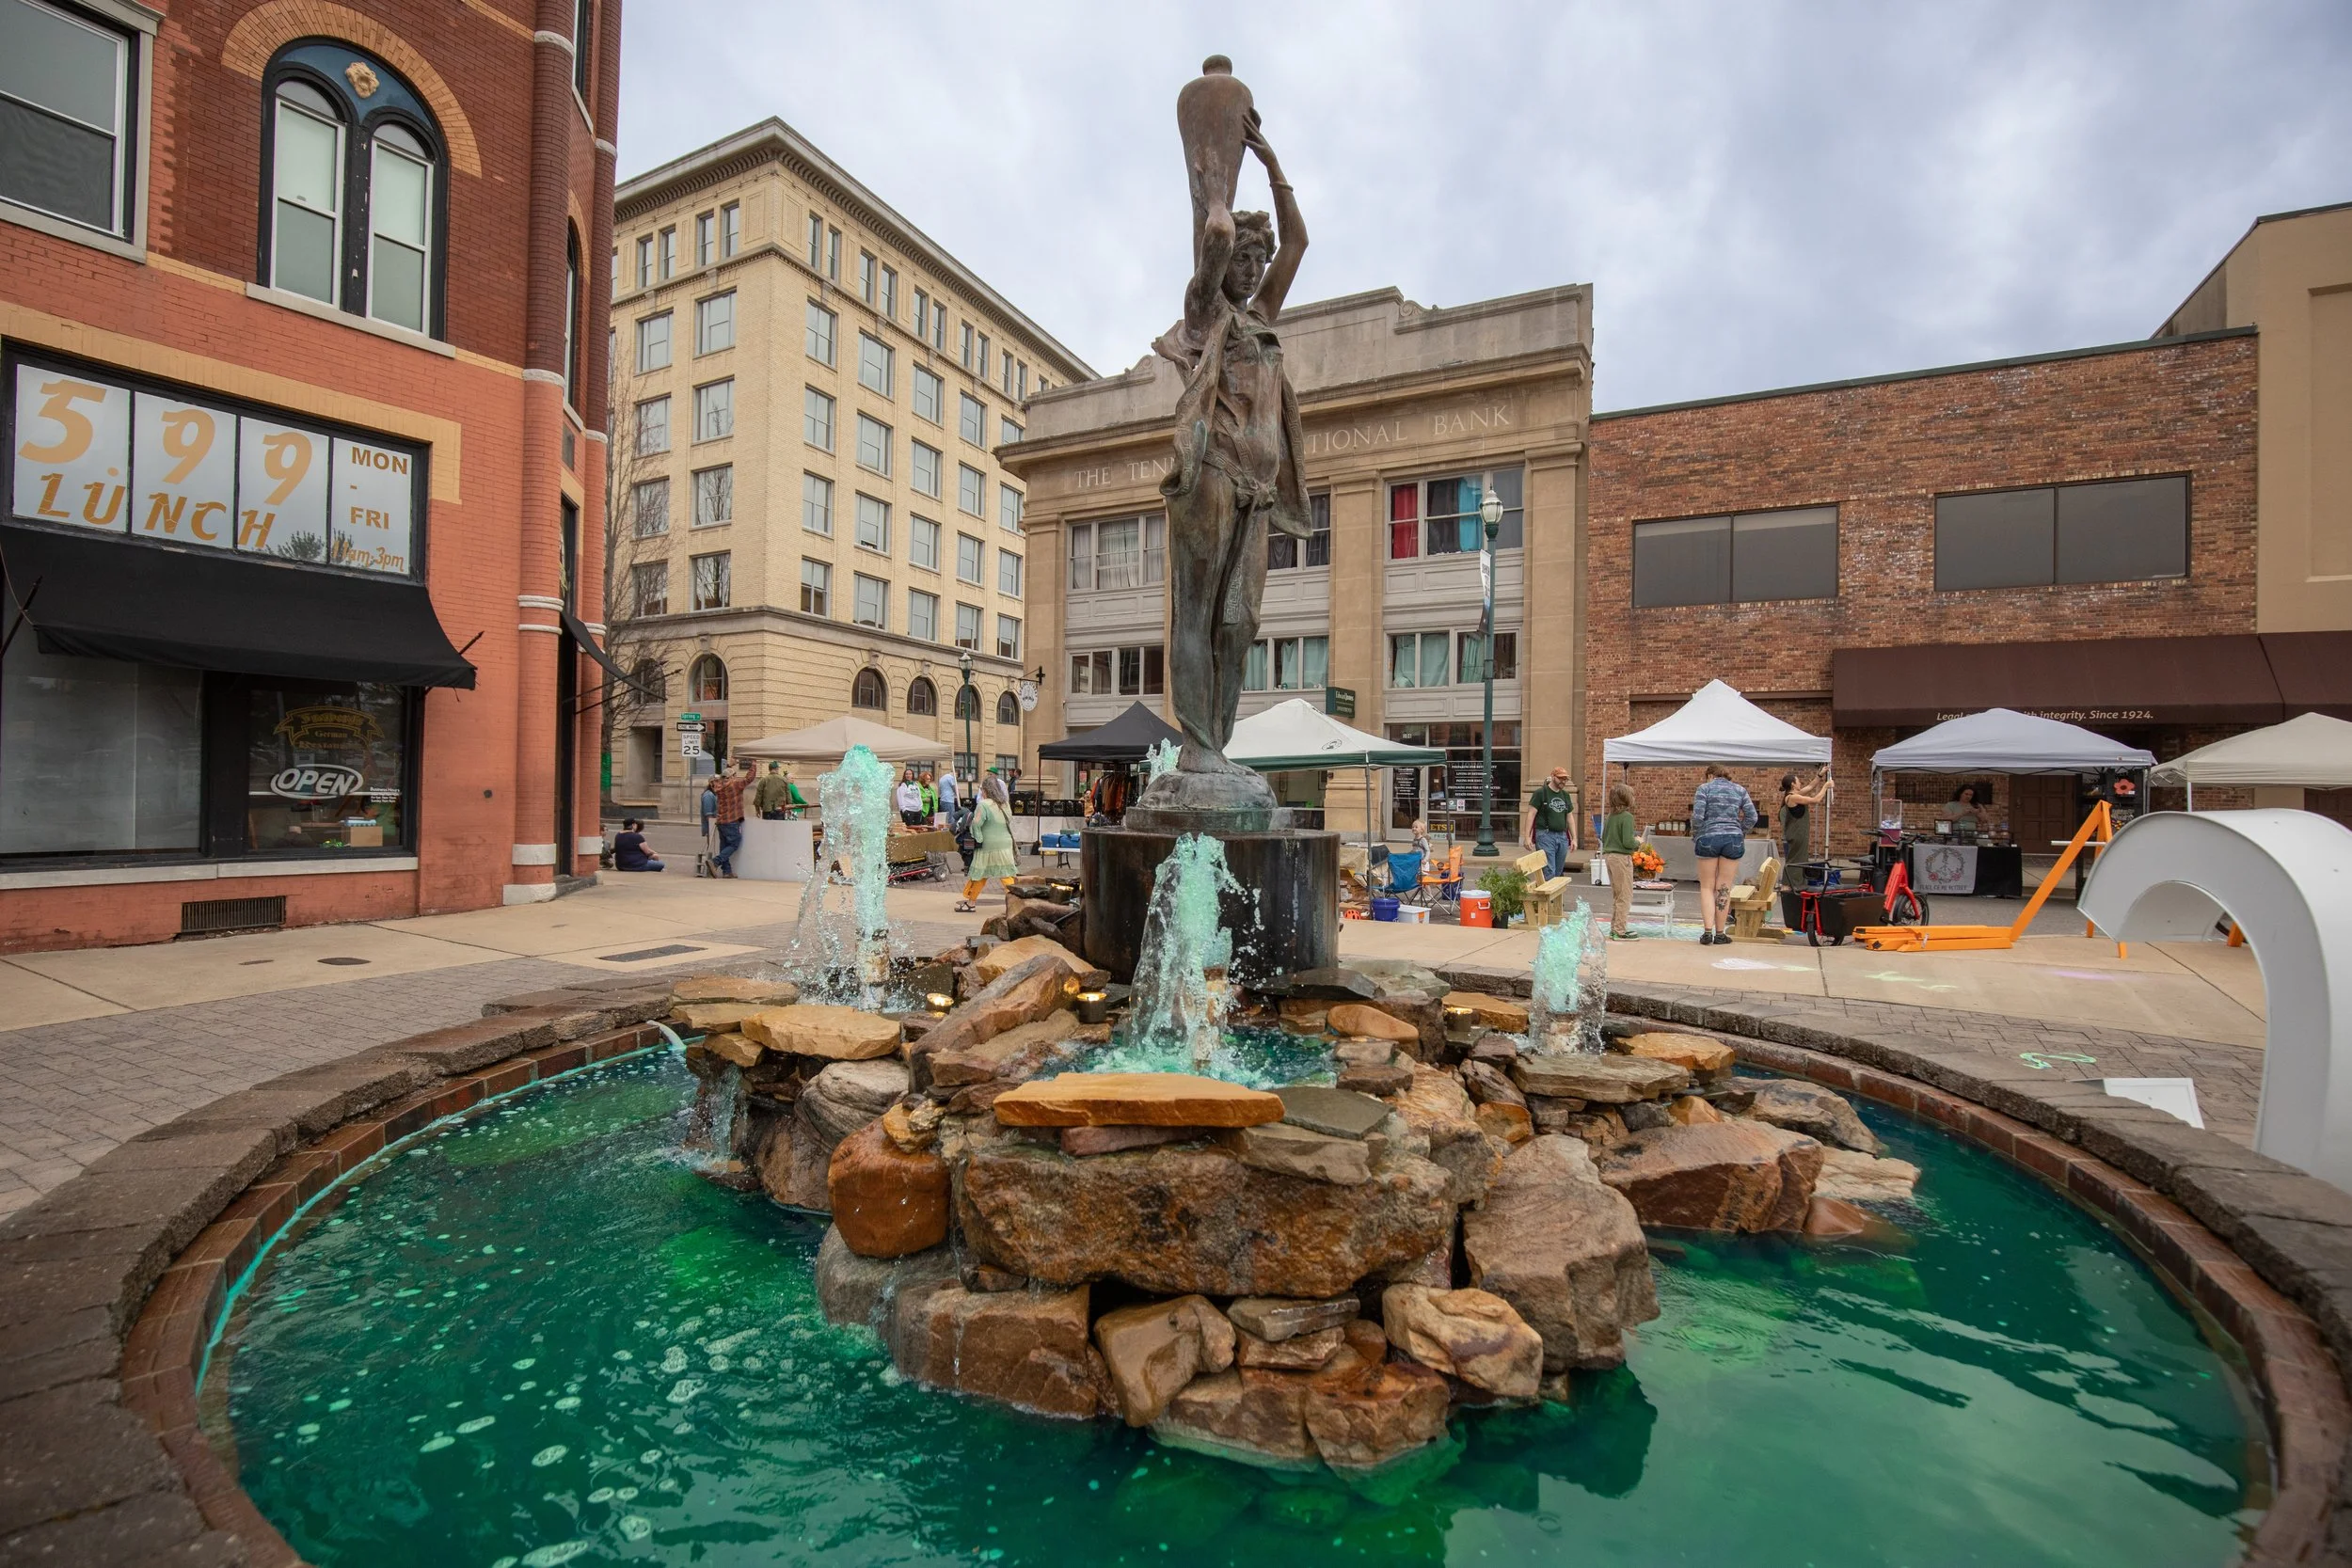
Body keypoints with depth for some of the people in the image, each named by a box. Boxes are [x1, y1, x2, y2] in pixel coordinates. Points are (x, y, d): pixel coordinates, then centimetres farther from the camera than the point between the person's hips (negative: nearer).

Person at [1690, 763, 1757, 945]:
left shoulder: (1704, 788, 2)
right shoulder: (1739, 790, 11)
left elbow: (1697, 816, -8)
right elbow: (1752, 817, 5)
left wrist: (1695, 838, 5)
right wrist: (1741, 834, 16)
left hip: (1708, 839, -2)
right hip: (1733, 839, 2)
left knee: (1707, 887, 6)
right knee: (1724, 888, 6)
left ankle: (1707, 932, -5)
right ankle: (1720, 934, 9)